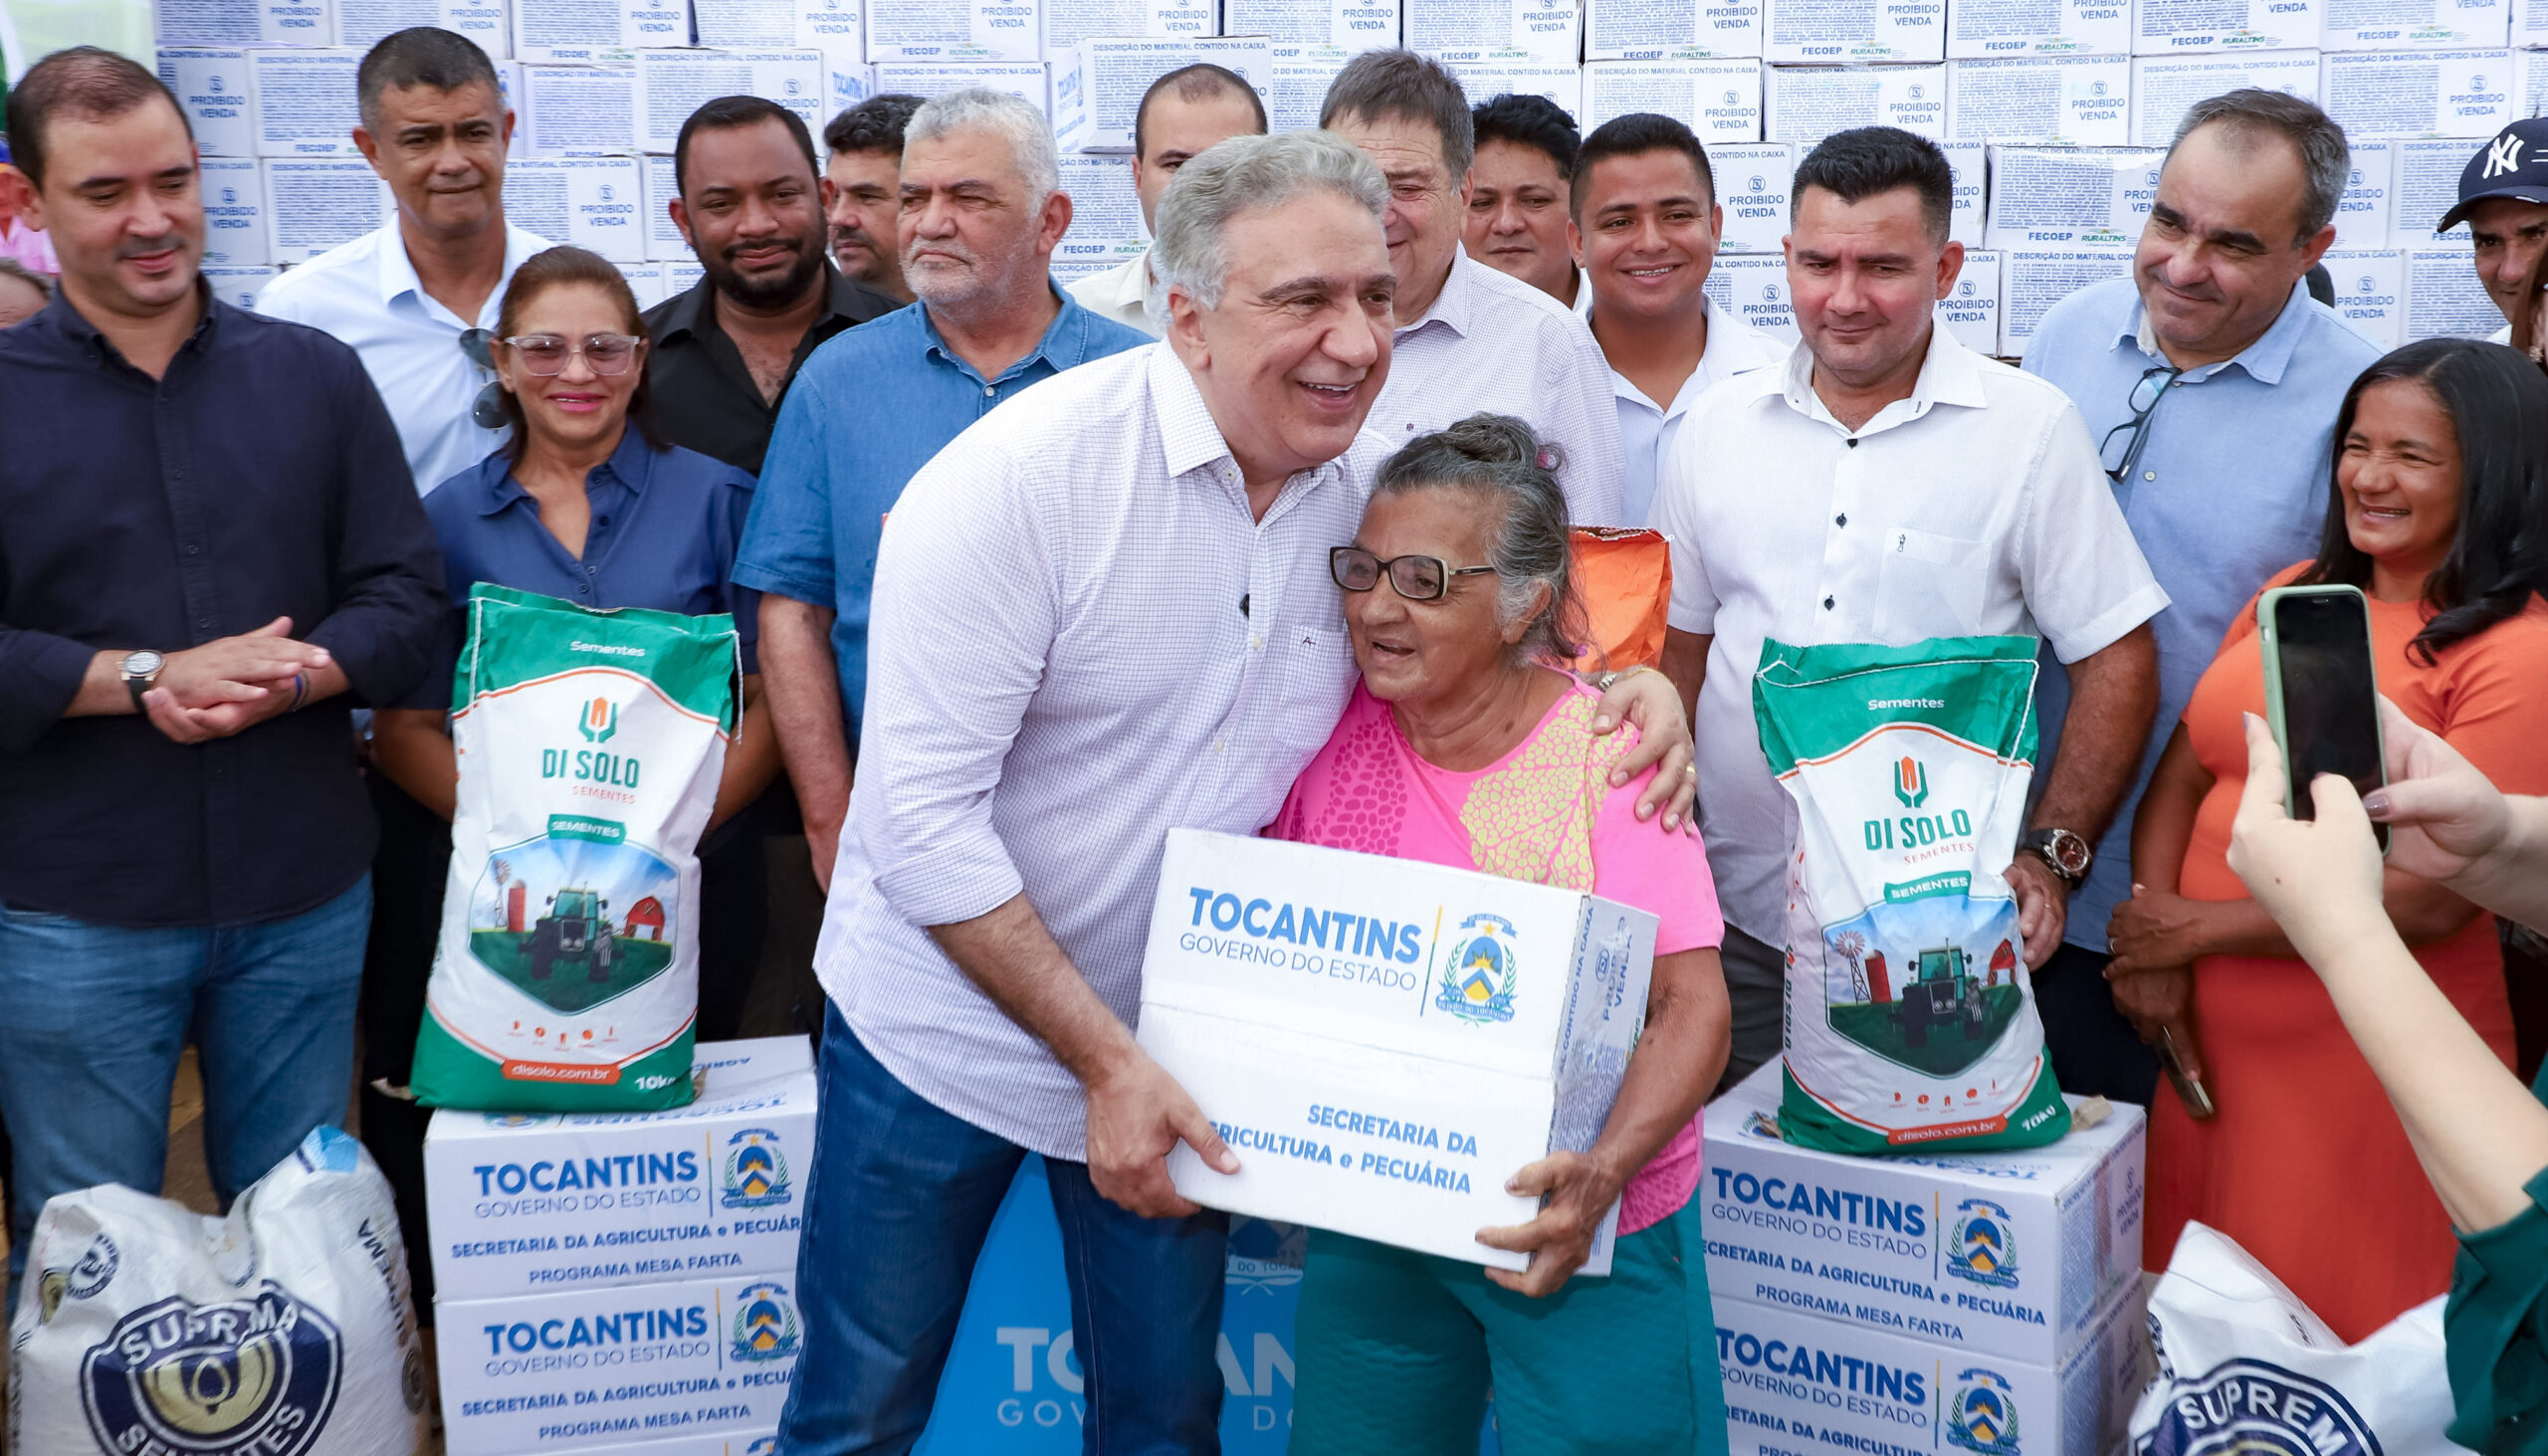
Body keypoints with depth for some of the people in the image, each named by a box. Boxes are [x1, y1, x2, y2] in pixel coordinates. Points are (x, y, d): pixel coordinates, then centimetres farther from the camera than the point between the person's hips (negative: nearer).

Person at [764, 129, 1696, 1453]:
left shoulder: (1377, 485, -7)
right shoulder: (1022, 475, -23)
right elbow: (922, 816, -23)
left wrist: (1629, 684, -12)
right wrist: (1103, 1060, -23)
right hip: (948, 1028, -4)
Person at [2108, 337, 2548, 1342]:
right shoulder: (2297, 593, 10)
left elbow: (2428, 897, -18)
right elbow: (2184, 774, 7)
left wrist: (2197, 927, -12)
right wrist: (2153, 958, -8)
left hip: (2373, 1069, -6)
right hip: (2211, 1045, 6)